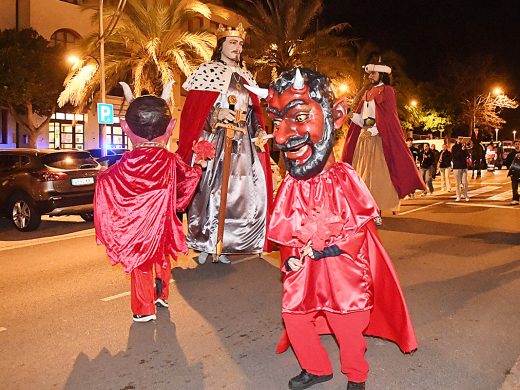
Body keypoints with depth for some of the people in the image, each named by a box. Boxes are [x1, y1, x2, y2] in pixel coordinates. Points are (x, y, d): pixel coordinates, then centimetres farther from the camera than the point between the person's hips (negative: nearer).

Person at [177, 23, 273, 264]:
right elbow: (193, 109, -5)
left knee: (251, 192, 0)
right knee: (210, 192, -9)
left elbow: (253, 111, 19)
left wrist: (259, 130, 3)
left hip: (242, 144, 6)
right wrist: (216, 113, -20)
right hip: (214, 141, -5)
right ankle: (205, 245, 6)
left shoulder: (245, 77, 19)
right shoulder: (207, 71, 2)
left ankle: (222, 245, 11)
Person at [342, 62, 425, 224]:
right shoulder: (367, 93, 21)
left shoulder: (387, 91, 2)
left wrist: (373, 130, -16)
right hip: (363, 138, 7)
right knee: (361, 174, 3)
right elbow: (362, 119, 16)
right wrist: (351, 115, -2)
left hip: (378, 139, -7)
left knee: (377, 175, -10)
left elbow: (387, 117, -9)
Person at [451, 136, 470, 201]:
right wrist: (461, 150, -17)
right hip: (456, 167, -2)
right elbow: (454, 156, -12)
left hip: (464, 167, 2)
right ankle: (458, 196, 5)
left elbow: (466, 155, -1)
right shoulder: (454, 147, 2)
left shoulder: (464, 147, 11)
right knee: (458, 183, -1)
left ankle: (466, 196, 8)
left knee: (465, 182, -1)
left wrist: (464, 149, -15)